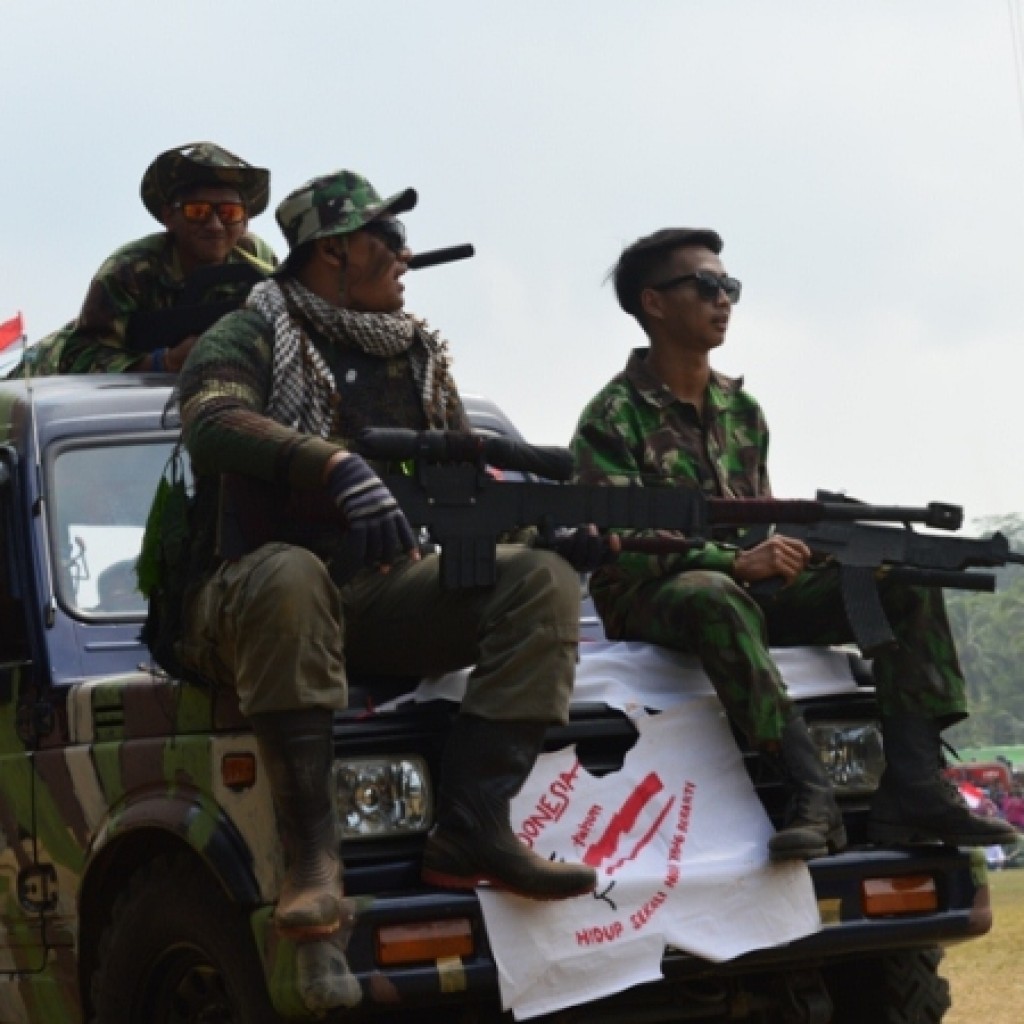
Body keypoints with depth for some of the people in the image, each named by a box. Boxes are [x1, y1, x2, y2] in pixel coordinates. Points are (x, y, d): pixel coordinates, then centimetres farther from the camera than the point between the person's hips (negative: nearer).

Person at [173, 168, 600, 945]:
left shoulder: (419, 360, 19)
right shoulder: (251, 339, -1)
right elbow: (212, 424, -22)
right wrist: (338, 465, -38)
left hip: (384, 600, 6)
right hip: (242, 609, -6)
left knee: (542, 579, -15)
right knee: (289, 574, -41)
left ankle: (472, 828, -29)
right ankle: (312, 848, -41)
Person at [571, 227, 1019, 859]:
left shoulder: (742, 411, 16)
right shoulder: (613, 418, -6)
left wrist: (801, 546, -5)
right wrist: (736, 562, -28)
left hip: (745, 589, 7)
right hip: (648, 601, -7)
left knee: (907, 581, -11)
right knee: (714, 597, -43)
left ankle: (913, 788, -27)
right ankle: (811, 792, -47)